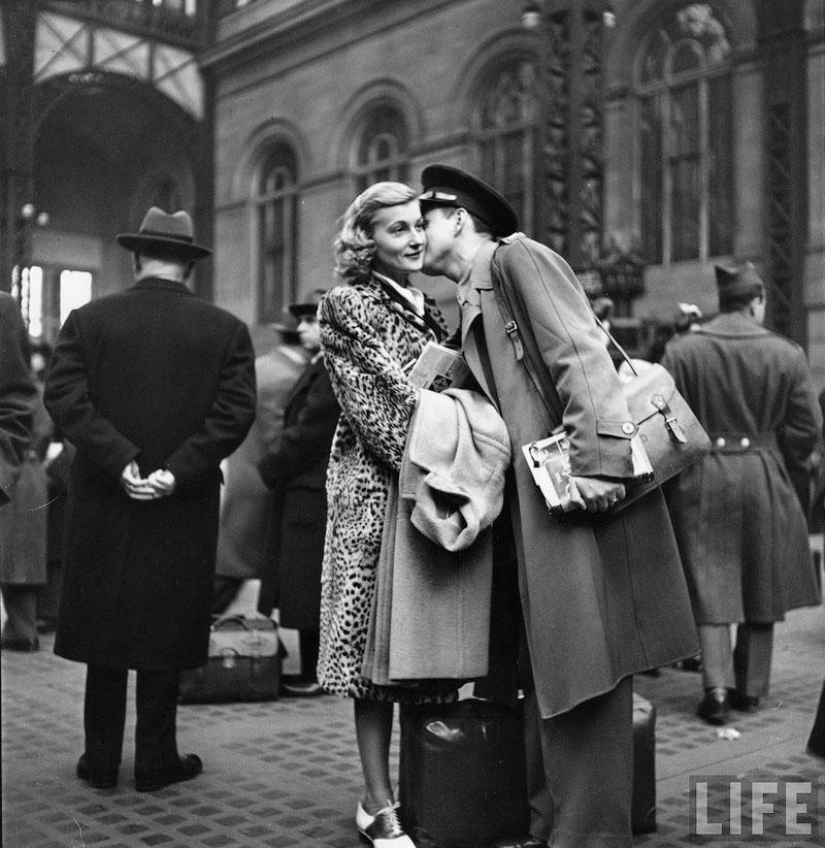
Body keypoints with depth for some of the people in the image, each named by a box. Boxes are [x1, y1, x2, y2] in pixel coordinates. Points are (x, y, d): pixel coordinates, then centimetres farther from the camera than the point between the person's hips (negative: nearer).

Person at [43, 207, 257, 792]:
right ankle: (157, 761, 18)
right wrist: (178, 471, -13)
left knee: (106, 629, 13)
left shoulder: (88, 320, 1)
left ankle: (101, 760, 22)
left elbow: (63, 397, -9)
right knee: (165, 632, 9)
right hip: (184, 509, -1)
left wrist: (120, 460, -13)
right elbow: (235, 412, -11)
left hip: (103, 503, 1)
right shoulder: (226, 330, -2)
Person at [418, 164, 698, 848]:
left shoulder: (517, 254, -1)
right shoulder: (472, 304, 24)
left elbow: (580, 352, -14)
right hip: (536, 501, 9)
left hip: (586, 488, -9)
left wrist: (597, 458, -23)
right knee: (548, 670, 12)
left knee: (584, 664, -5)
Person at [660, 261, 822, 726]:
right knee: (760, 585, 13)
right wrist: (780, 463, 14)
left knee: (710, 587, 3)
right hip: (765, 480, 1)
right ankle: (752, 686, 23)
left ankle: (717, 688, -4)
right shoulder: (787, 354, -3)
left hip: (701, 482, -1)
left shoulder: (682, 351, -4)